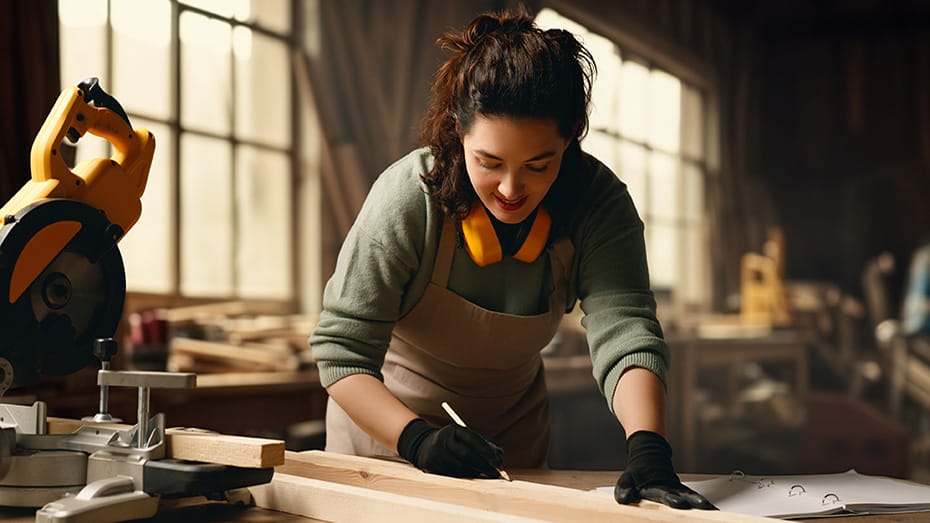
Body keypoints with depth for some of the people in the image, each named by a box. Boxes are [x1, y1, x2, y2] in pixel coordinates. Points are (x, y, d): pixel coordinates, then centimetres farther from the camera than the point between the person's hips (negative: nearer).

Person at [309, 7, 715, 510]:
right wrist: (416, 439, -41)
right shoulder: (408, 198, -29)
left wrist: (647, 449, -50)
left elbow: (624, 329, -33)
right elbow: (340, 349, -26)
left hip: (512, 430, 2)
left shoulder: (598, 202, -23)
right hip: (383, 415, -2)